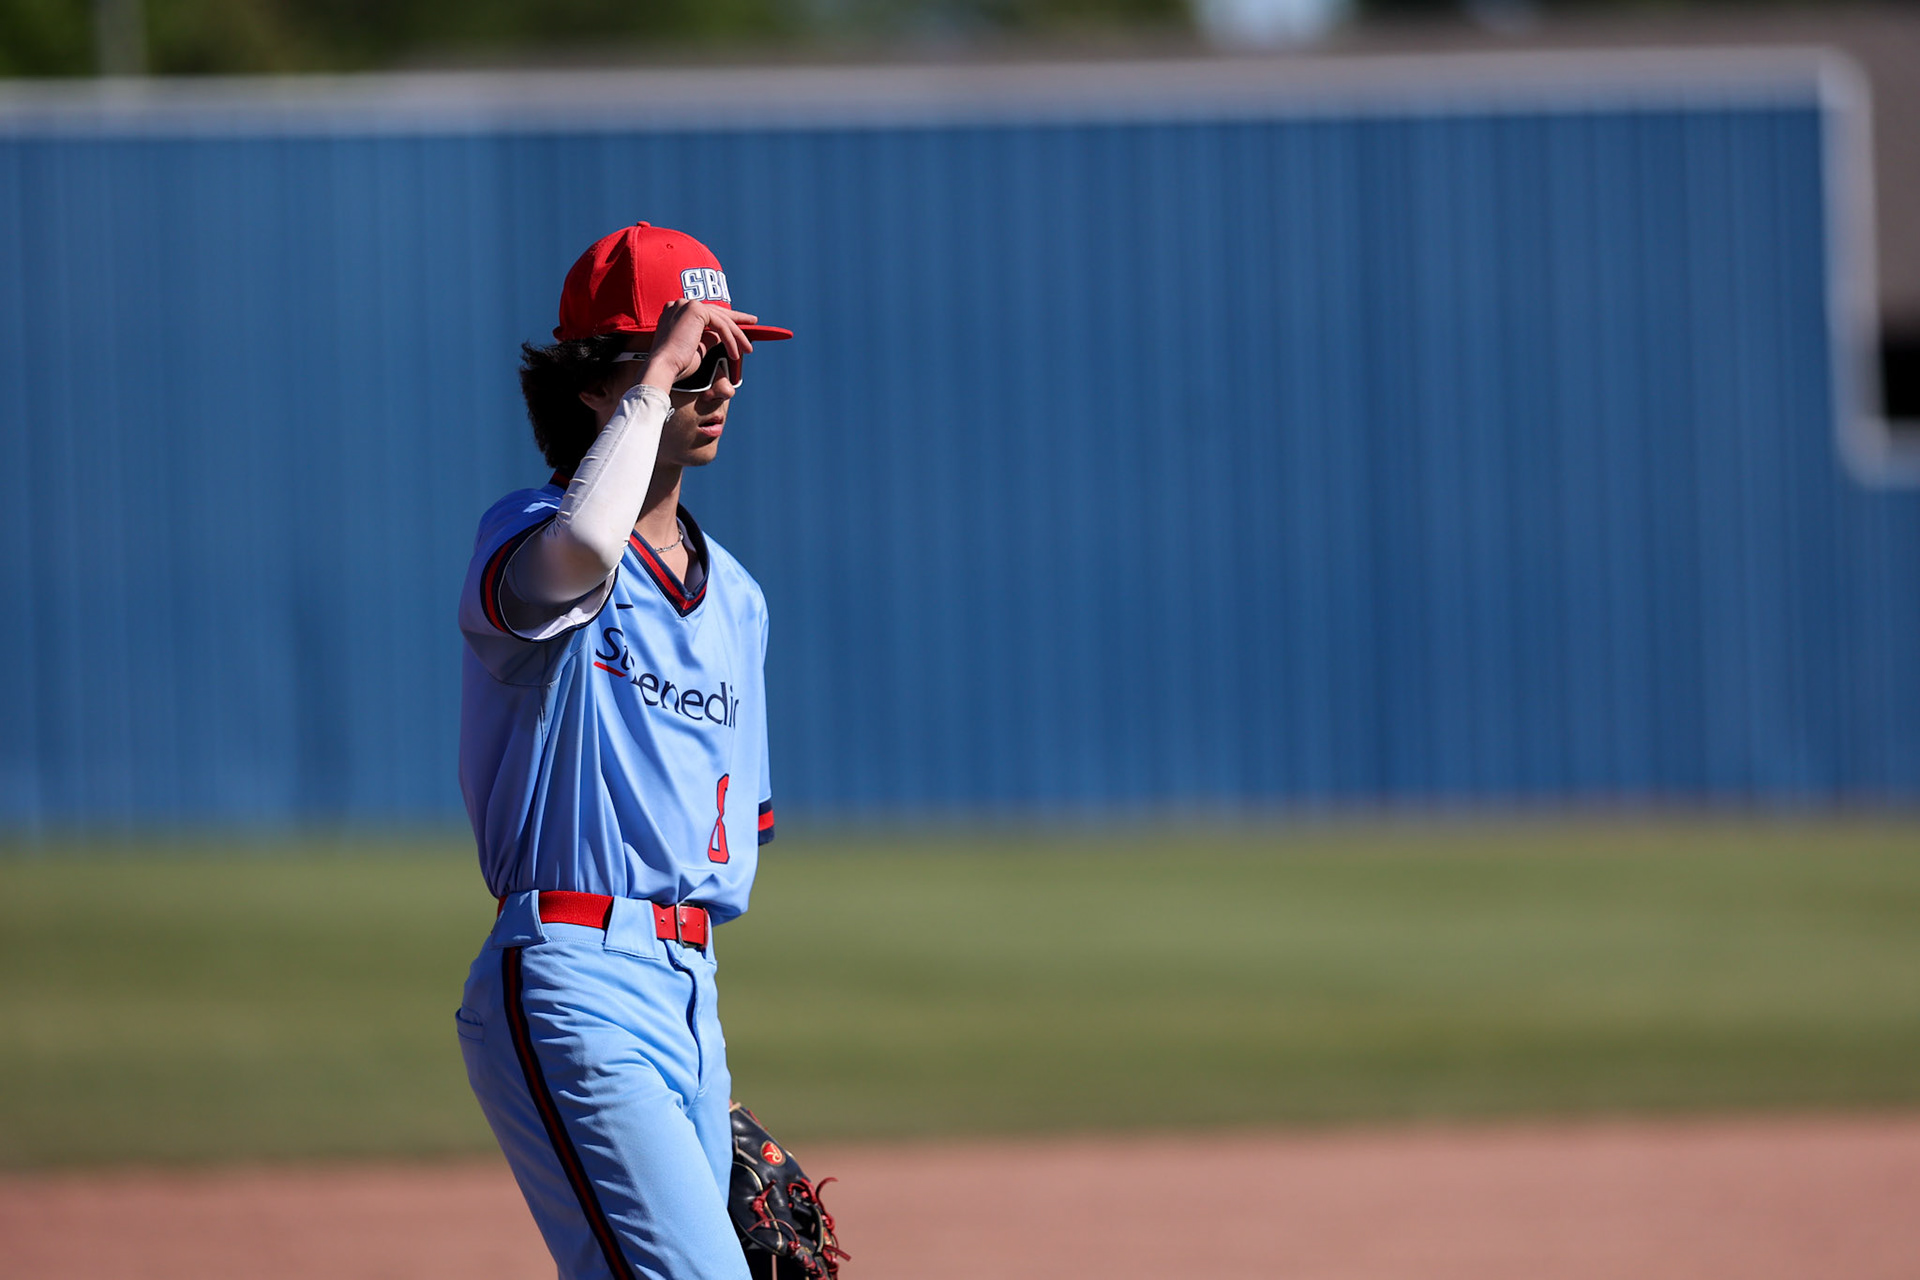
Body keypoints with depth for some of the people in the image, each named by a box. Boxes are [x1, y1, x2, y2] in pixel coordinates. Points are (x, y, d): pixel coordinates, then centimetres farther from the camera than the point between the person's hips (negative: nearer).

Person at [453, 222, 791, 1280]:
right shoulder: (529, 539, -5)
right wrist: (660, 374, -20)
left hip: (688, 995, 8)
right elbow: (583, 542, -33)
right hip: (569, 988, -8)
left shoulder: (734, 596, 19)